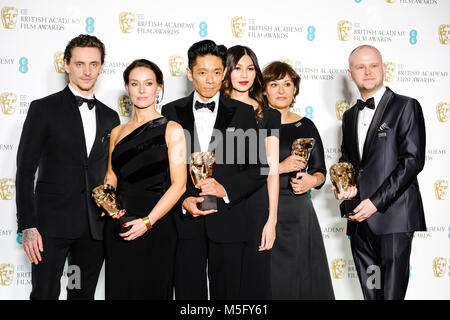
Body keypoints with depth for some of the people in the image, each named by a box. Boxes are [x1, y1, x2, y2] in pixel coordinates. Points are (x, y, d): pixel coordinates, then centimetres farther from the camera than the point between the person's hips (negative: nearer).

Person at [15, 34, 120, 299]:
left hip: (95, 228, 4)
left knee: (84, 294, 11)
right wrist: (28, 227, -11)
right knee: (45, 293, -2)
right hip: (52, 223, -4)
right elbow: (25, 170, -4)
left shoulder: (110, 118, 13)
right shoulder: (44, 109, -1)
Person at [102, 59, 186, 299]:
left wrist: (147, 221, -15)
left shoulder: (171, 130, -2)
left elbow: (178, 184, -7)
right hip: (118, 226, 4)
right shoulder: (118, 132, 12)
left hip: (156, 227, -4)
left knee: (152, 290, 3)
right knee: (119, 289, 8)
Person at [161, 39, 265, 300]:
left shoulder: (243, 113, 5)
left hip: (228, 222, 0)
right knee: (188, 293, 5)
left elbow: (258, 169, 2)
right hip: (185, 222, 1)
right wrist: (183, 200, -10)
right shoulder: (172, 112, 8)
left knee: (227, 293, 6)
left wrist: (225, 189, -13)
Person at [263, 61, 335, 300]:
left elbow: (320, 171, 15)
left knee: (304, 278, 3)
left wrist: (312, 180, -6)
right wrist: (280, 167, -15)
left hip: (300, 213, 3)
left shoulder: (306, 126, 11)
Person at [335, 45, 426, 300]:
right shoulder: (350, 116, 19)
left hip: (393, 215, -6)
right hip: (360, 219, 6)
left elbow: (413, 160, -10)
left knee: (391, 292, -5)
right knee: (370, 292, 9)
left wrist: (376, 201, -15)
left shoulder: (406, 107, -2)